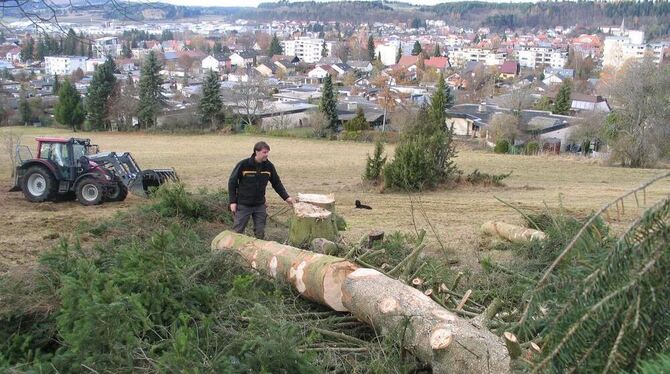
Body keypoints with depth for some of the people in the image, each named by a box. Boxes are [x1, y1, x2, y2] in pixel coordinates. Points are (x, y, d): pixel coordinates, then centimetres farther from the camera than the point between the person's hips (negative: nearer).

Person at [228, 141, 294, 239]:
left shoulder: (269, 166, -3)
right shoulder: (243, 164, -14)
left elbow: (277, 183, 9)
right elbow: (232, 182, -6)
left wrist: (286, 197, 1)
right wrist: (233, 201, -9)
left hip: (260, 205, 3)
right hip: (243, 205, -3)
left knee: (260, 233, 7)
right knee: (237, 231, 1)